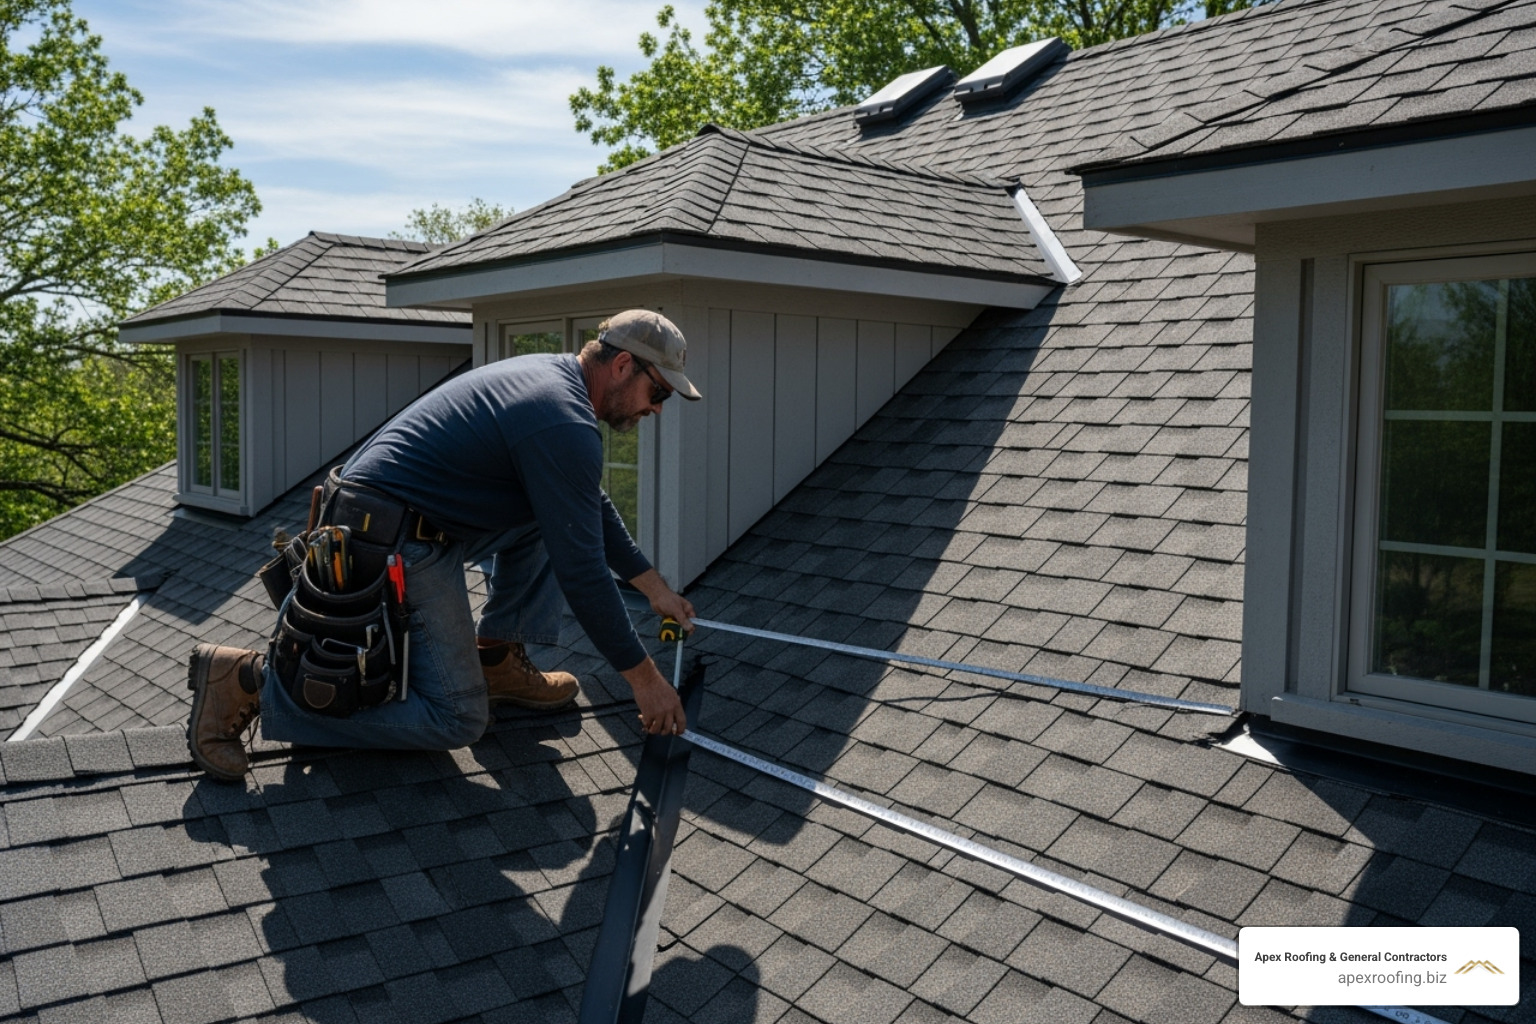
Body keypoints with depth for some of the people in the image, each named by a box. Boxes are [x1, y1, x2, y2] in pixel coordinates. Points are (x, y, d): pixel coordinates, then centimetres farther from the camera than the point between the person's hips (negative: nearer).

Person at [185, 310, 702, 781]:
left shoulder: (550, 374, 11)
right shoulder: (563, 423, -20)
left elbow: (594, 507, 23)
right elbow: (581, 570, -19)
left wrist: (655, 586, 23)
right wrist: (643, 676, -11)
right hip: (396, 552, -10)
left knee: (555, 511, 15)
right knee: (456, 719, -7)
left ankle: (495, 659, 15)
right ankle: (251, 680, -6)